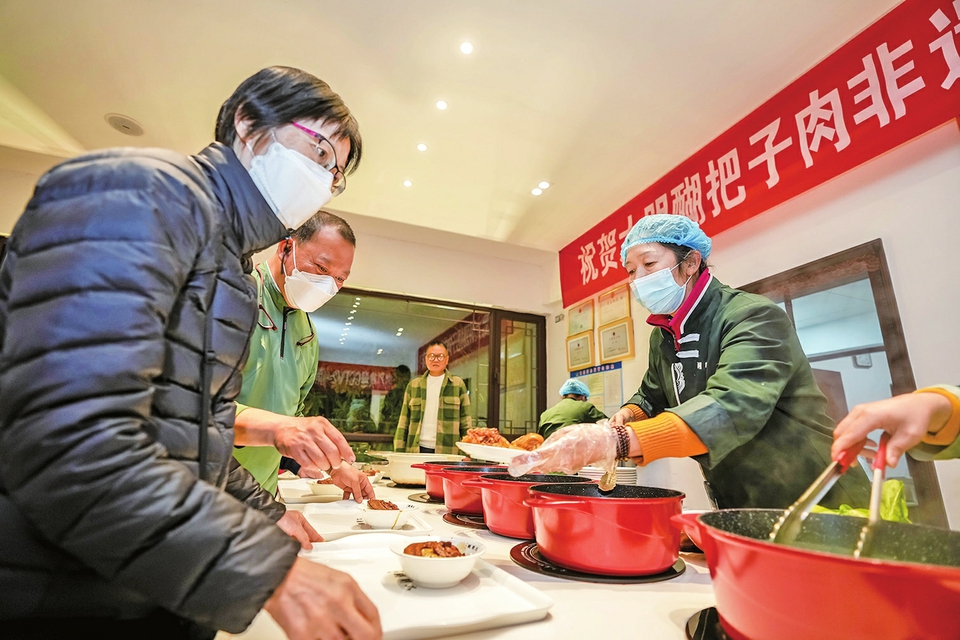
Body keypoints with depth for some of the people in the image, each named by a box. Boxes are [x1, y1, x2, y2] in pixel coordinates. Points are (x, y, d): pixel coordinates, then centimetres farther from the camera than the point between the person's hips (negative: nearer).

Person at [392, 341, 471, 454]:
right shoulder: (413, 385, 11)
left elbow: (465, 420, 4)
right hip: (417, 449, 2)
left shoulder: (458, 384, 6)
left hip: (447, 450, -1)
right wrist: (399, 451, 3)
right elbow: (404, 421, 10)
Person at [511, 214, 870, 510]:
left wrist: (616, 442, -49)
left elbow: (731, 408, -38)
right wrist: (622, 420, -12)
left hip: (819, 508, -6)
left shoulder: (754, 318, -22)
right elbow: (651, 397, 12)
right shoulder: (664, 336, 2)